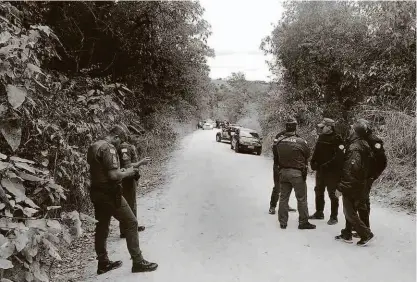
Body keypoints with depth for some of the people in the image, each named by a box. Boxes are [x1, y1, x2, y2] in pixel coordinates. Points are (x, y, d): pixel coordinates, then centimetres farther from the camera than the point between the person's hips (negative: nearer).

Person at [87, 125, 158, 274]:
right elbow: (113, 175, -25)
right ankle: (137, 262, 5)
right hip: (109, 194, -10)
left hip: (97, 192, 10)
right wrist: (127, 173, -7)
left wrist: (123, 172, 14)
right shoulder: (109, 148, -18)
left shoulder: (93, 146, 11)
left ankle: (103, 263, 28)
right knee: (131, 223, 0)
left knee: (102, 227, 17)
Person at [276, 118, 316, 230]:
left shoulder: (279, 141, -6)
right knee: (301, 198, 9)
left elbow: (277, 156, 3)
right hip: (297, 173, -4)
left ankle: (282, 222, 20)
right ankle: (303, 222, 17)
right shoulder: (301, 142, -15)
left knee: (283, 197, 14)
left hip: (283, 172, 4)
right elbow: (307, 155, -1)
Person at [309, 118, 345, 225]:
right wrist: (313, 162, 2)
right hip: (320, 171, 8)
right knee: (318, 192, 17)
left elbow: (339, 156, -22)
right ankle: (319, 213, 32)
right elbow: (316, 152, 15)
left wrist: (327, 165, -22)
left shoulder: (337, 139, -14)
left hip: (332, 172, -8)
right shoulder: (321, 137, 8)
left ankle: (333, 217, 14)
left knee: (332, 194, 2)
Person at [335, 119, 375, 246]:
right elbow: (367, 166, 14)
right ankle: (347, 235, 27)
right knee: (350, 210, 18)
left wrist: (341, 187, -21)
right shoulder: (365, 146, 6)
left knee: (349, 212, 4)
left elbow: (350, 170, -26)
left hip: (352, 186, -9)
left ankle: (366, 234, 9)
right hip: (362, 185, 9)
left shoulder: (354, 148, -23)